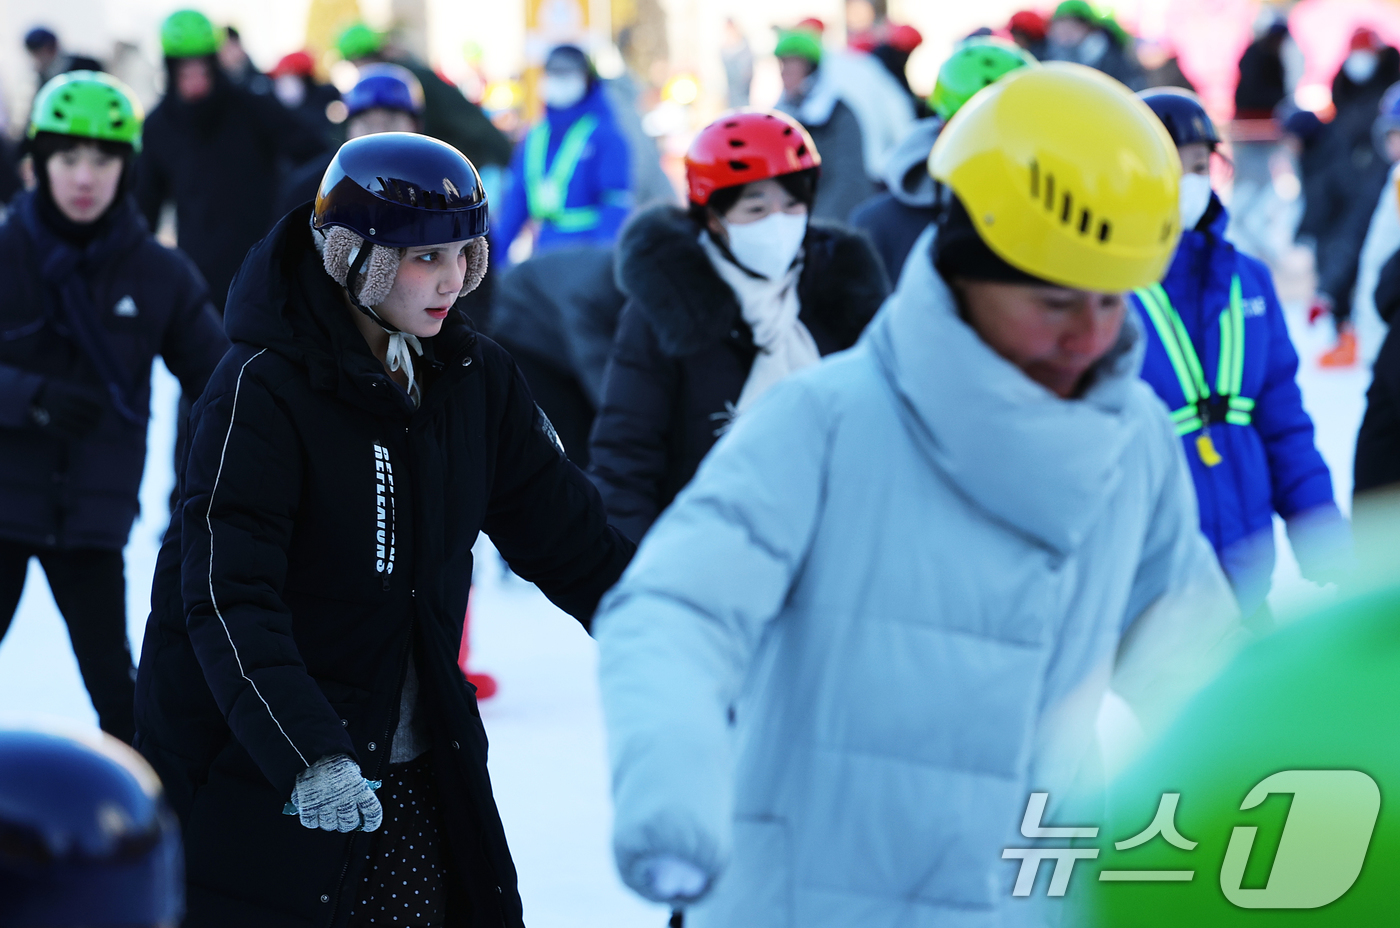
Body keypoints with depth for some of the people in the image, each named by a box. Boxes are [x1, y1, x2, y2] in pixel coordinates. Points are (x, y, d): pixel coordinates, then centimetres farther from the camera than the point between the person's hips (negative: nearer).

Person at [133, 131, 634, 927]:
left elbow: (573, 538, 9)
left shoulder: (476, 378, 4)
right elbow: (228, 599, -24)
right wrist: (306, 755, -36)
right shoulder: (262, 390, -15)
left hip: (415, 781, 6)